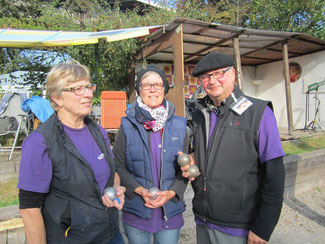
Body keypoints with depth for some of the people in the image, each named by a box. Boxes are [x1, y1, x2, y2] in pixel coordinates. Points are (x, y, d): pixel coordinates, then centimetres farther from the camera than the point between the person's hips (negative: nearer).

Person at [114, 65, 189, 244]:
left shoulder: (178, 125, -1)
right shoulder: (128, 125, -5)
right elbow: (119, 166, -3)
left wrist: (171, 192, -12)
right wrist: (140, 190, -15)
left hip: (170, 211, 1)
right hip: (135, 212, -1)